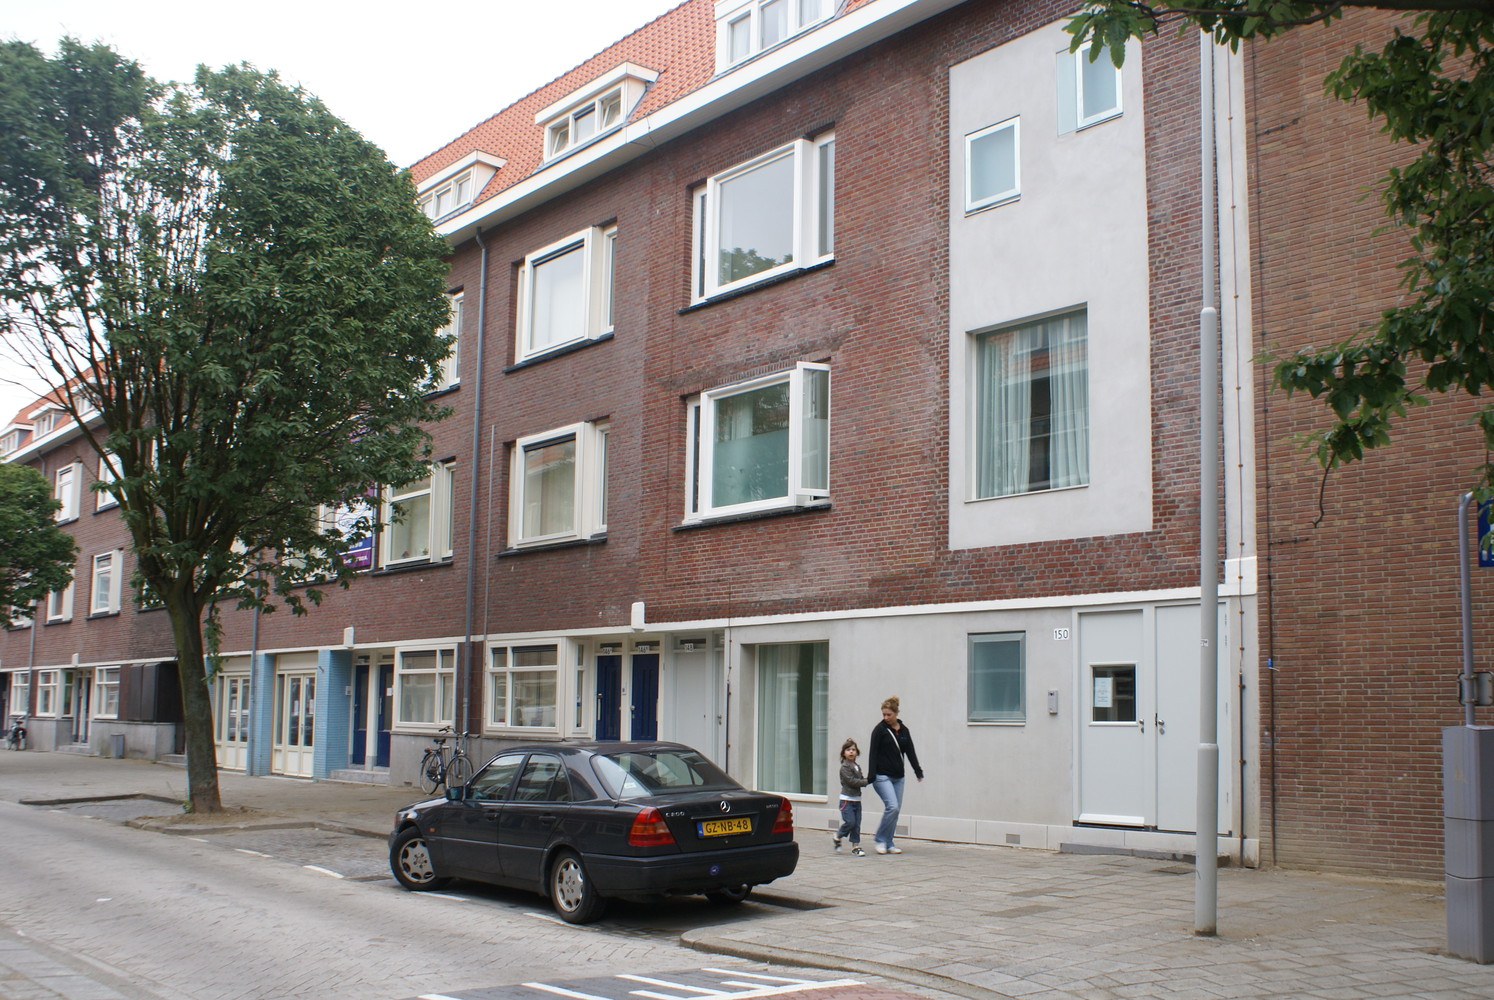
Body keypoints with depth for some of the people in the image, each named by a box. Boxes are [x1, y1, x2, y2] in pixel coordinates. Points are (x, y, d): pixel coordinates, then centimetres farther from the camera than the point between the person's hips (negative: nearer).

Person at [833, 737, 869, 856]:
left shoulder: (857, 767, 16)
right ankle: (838, 836, 11)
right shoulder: (844, 767, -10)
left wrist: (867, 780, -3)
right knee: (850, 822, -14)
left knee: (857, 824, 4)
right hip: (847, 799, -7)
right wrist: (866, 781, -16)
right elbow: (851, 781, -19)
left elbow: (860, 780, 17)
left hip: (857, 799, 7)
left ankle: (855, 845, 10)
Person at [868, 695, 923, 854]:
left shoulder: (904, 730, 10)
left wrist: (918, 771, 7)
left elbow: (910, 751, 14)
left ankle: (888, 844, 15)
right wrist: (871, 775, -15)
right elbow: (873, 753, -8)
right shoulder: (880, 729, -5)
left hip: (898, 776, 6)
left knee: (896, 809, 5)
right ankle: (880, 840, -2)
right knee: (892, 806, -17)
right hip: (882, 776, -6)